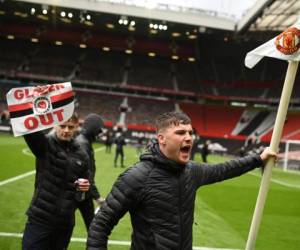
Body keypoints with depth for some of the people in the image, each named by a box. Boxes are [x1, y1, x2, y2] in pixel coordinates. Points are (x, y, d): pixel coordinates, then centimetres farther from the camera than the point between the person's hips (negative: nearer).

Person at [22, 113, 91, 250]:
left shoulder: (81, 154, 7)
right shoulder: (46, 144, -6)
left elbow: (85, 181, 19)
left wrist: (85, 187, -5)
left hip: (66, 222, 4)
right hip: (40, 219, -4)